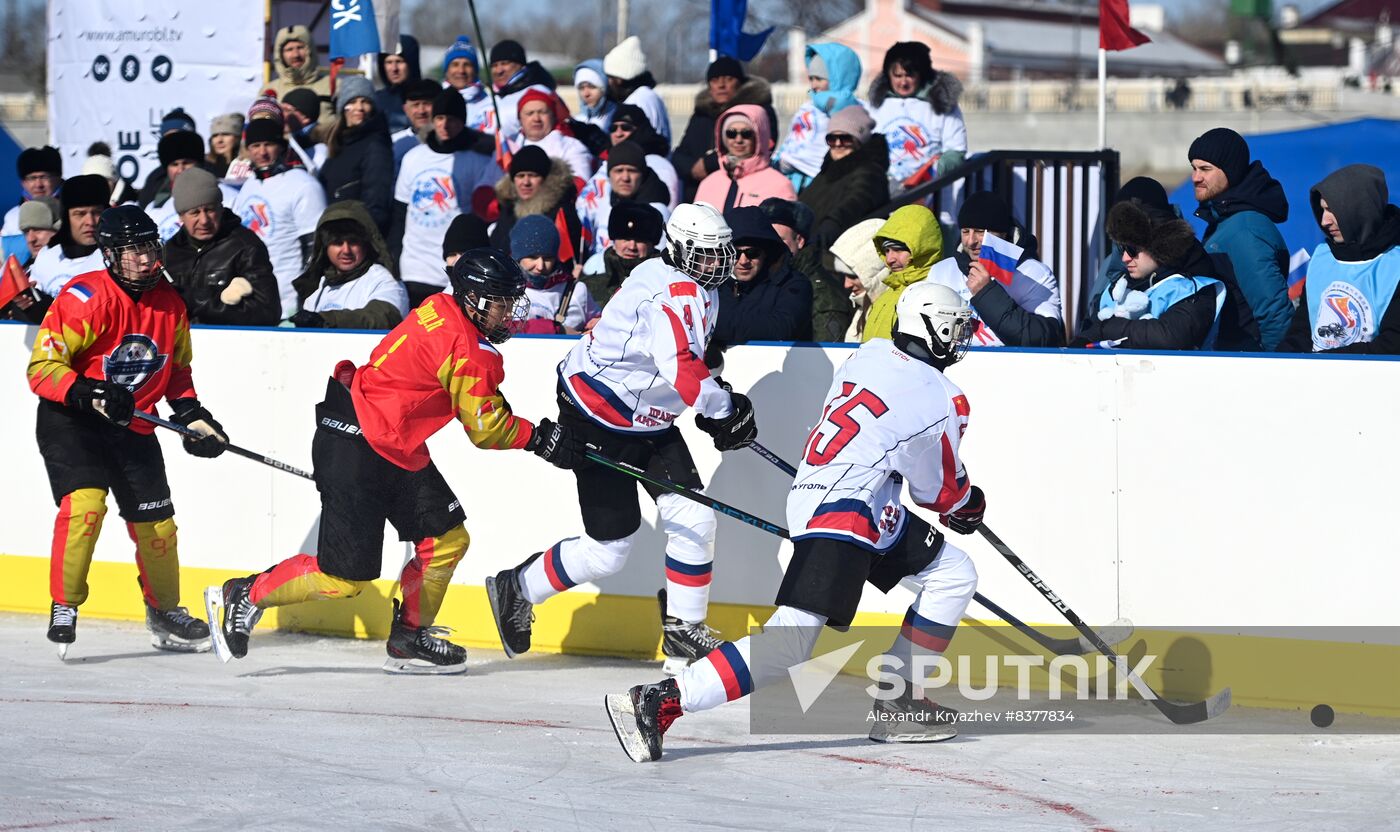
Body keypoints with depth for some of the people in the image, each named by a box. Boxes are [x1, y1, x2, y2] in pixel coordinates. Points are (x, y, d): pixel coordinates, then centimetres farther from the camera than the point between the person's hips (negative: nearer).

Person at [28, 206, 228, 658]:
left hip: (132, 425, 6)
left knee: (156, 521, 9)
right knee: (85, 502, -26)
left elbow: (176, 368, 19)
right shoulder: (85, 298, -20)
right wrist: (90, 395, -37)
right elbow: (42, 368, -22)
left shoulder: (169, 303, 2)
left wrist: (191, 412, 4)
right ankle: (64, 607, -13)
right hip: (68, 419, -6)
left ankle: (165, 613, 31)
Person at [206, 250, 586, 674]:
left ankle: (409, 637, 20)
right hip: (354, 448, -11)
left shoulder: (442, 310, 7)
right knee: (345, 576, -7)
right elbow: (485, 429, -13)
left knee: (447, 539, 9)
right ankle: (243, 597, 8)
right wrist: (540, 438, -5)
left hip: (397, 452, 11)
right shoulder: (466, 349, -20)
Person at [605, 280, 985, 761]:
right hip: (839, 515, -10)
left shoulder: (870, 355, 11)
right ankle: (659, 702, -23)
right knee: (791, 640, -15)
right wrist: (968, 505, 23)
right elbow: (939, 491, 0)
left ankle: (897, 702, 17)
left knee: (955, 575, 18)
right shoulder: (944, 403, -12)